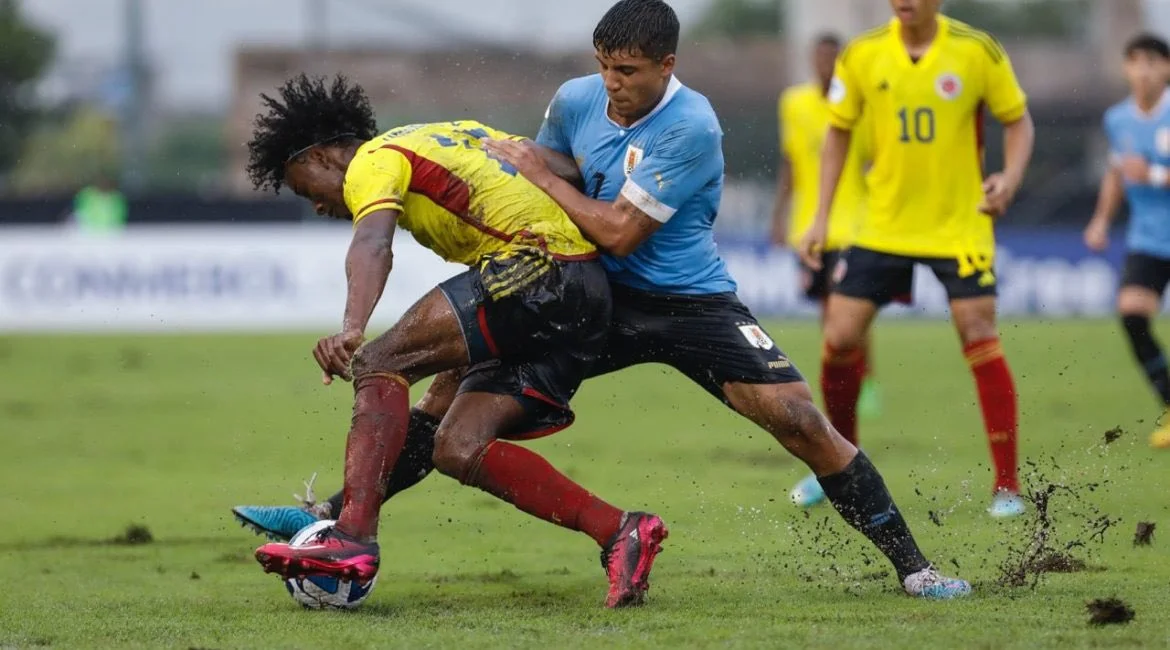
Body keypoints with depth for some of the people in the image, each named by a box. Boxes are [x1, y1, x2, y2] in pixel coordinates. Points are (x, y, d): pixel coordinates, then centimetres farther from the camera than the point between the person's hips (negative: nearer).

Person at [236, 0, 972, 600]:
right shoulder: (575, 101, -4)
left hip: (690, 300, -5)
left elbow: (620, 231, -22)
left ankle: (911, 564, -7)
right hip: (599, 298, 5)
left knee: (799, 418, -18)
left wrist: (542, 177, -14)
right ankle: (348, 515, 1)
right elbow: (541, 174, 19)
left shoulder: (690, 127, -23)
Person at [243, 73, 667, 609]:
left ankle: (353, 536, -29)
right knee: (458, 449, 4)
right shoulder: (447, 136, 28)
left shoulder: (374, 161, 0)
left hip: (533, 268, -9)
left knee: (378, 364, -14)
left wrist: (352, 329, -39)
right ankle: (619, 532, -2)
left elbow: (373, 244, -22)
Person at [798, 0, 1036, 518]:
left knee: (979, 335, -12)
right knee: (840, 337, -2)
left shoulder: (977, 51, -9)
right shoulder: (861, 56, -4)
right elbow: (838, 131, 8)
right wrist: (821, 218, 4)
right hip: (884, 224, 3)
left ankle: (1007, 485, -4)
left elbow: (1018, 120, 2)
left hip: (960, 224, -2)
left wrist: (1011, 177, -18)